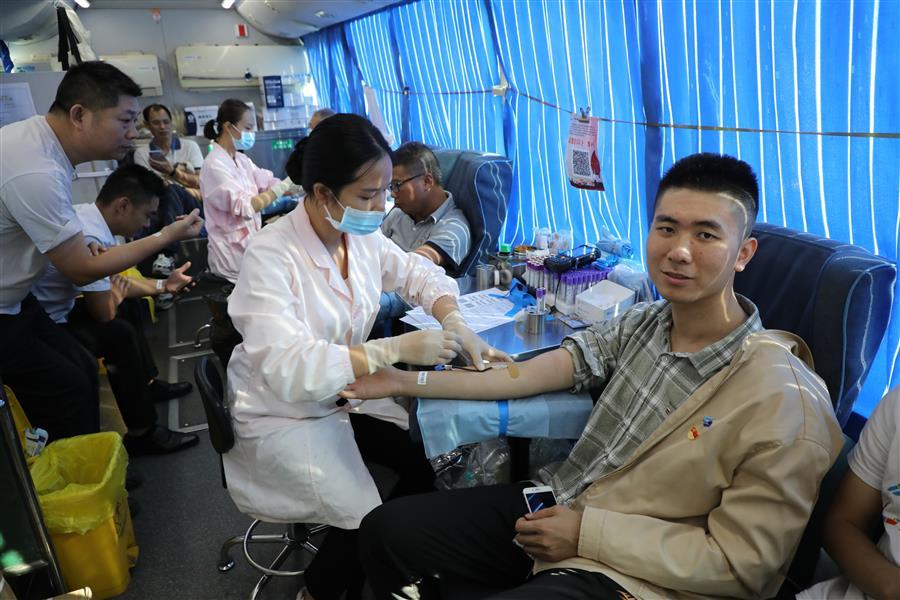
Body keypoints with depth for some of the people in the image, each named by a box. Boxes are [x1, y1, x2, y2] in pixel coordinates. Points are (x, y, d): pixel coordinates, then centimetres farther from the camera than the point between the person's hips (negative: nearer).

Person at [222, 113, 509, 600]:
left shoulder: (361, 236, -7)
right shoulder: (270, 256, -27)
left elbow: (418, 274, 7)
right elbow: (289, 368, -37)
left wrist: (456, 323, -13)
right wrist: (395, 350, -40)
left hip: (345, 396, 7)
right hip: (283, 417, -6)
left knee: (432, 458, -4)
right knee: (366, 518, -17)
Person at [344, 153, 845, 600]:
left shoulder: (784, 402, -20)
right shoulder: (644, 323, -1)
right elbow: (534, 373, -1)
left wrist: (587, 533, -17)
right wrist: (406, 382, -2)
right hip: (559, 507, 7)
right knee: (385, 530, 5)